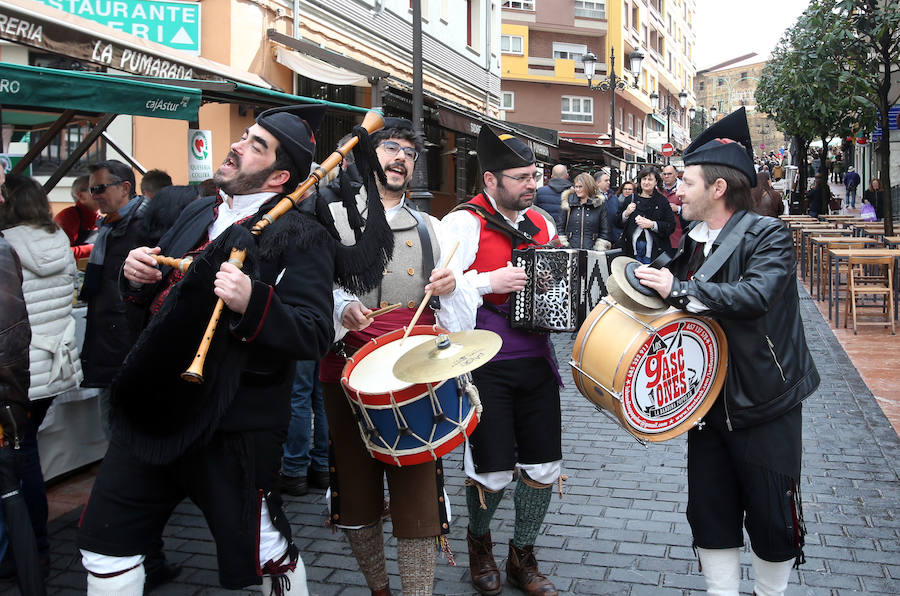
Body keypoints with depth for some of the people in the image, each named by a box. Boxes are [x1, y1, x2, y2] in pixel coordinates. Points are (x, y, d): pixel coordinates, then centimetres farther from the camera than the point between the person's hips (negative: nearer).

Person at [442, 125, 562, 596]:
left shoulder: (540, 224, 13)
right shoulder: (464, 222, -8)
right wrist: (489, 282, -22)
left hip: (536, 361, 6)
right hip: (487, 368, -6)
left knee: (544, 466, 10)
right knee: (493, 472, 2)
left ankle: (523, 557, 31)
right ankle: (478, 539, 34)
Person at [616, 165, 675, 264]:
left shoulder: (662, 201, 1)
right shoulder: (631, 199, 9)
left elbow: (671, 226, -4)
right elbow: (617, 222, 12)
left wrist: (652, 224, -16)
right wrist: (626, 213, -7)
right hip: (632, 247, 2)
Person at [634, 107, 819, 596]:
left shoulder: (769, 235, -12)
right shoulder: (691, 243, 9)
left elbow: (755, 296, -30)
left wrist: (678, 289, -27)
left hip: (765, 407, -6)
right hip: (708, 403, 6)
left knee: (772, 519, 6)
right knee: (710, 516, 11)